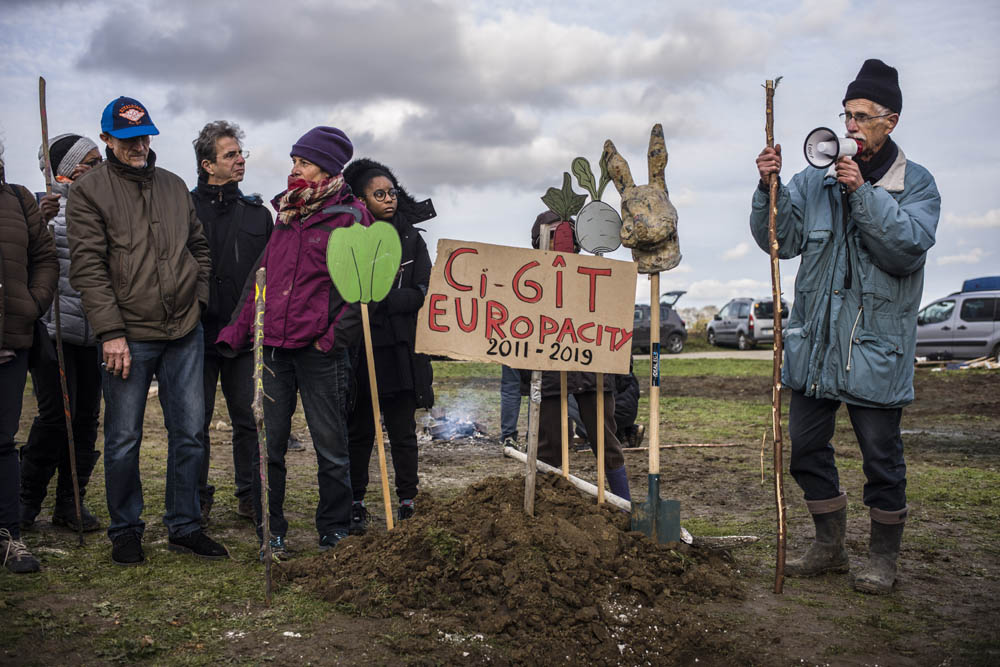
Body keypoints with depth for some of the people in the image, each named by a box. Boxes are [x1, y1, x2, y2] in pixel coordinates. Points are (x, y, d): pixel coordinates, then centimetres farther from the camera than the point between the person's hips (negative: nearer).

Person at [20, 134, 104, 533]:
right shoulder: (44, 204, -1)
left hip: (93, 330, 5)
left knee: (87, 415, 5)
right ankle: (26, 500, 9)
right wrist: (41, 222, -24)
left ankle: (70, 502, 15)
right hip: (53, 325, -5)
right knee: (56, 413, -10)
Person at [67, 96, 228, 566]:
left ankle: (184, 527, 20)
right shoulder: (89, 191, -2)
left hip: (184, 333, 4)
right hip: (128, 336, -4)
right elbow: (88, 267, -9)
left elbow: (199, 248, 21)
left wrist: (198, 295, 7)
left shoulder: (174, 186, 13)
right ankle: (125, 531, 21)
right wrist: (110, 331, -15)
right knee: (124, 439, 4)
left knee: (189, 432, 7)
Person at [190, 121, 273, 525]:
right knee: (198, 422, 7)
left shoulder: (256, 212, 10)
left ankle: (249, 493, 19)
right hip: (199, 333, -2)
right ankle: (199, 499, 18)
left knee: (246, 419, 8)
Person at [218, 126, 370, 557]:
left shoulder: (349, 217, -2)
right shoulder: (284, 215, 16)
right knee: (268, 446, 7)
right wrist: (237, 331, 12)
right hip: (272, 348, 5)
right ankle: (271, 533, 19)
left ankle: (334, 534, 18)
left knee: (330, 448, 4)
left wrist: (335, 335, -14)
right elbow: (262, 279, 19)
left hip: (320, 351, -5)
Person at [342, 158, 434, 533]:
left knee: (403, 431, 6)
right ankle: (355, 503, 17)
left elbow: (424, 293, -2)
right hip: (359, 350, -1)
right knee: (359, 431, 7)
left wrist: (380, 299, -14)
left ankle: (408, 501, 15)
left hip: (401, 350, 1)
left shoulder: (411, 239, 7)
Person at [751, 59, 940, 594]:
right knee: (805, 448, 10)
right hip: (813, 342, 4)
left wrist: (863, 193, -20)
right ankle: (829, 545, 29)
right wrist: (770, 188, -17)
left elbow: (908, 250, -14)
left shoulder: (915, 184, 1)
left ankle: (882, 556, 24)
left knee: (880, 455, 5)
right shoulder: (814, 180, 7)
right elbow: (781, 240, -3)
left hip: (875, 347, -3)